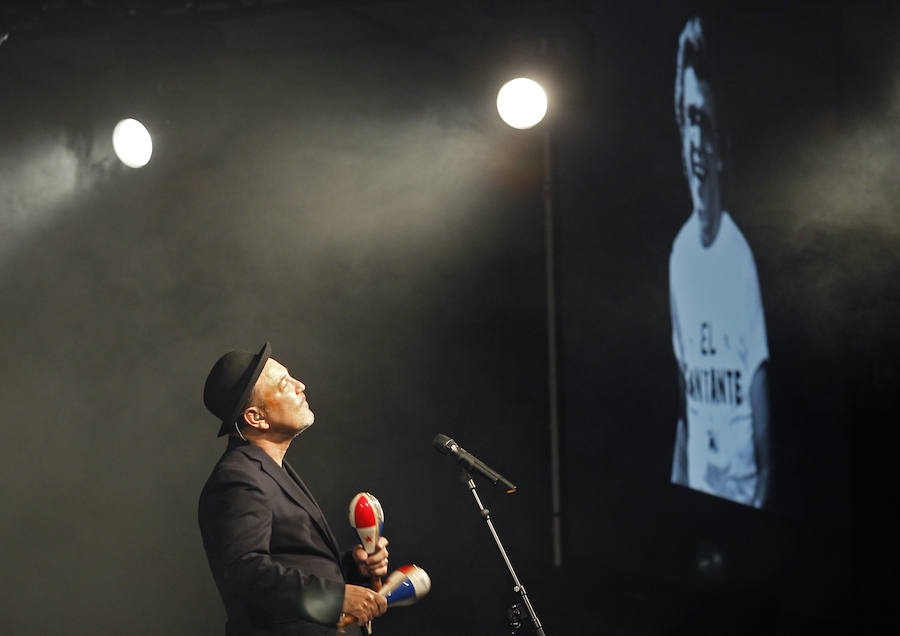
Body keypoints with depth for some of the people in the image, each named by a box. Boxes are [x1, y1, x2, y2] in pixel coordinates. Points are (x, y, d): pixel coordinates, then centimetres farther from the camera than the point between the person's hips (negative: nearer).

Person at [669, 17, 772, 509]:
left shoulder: (742, 256, -15)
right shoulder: (679, 253, 5)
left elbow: (760, 388, -13)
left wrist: (764, 482, -16)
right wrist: (677, 479, 12)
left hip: (742, 486, -5)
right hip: (696, 485, 5)